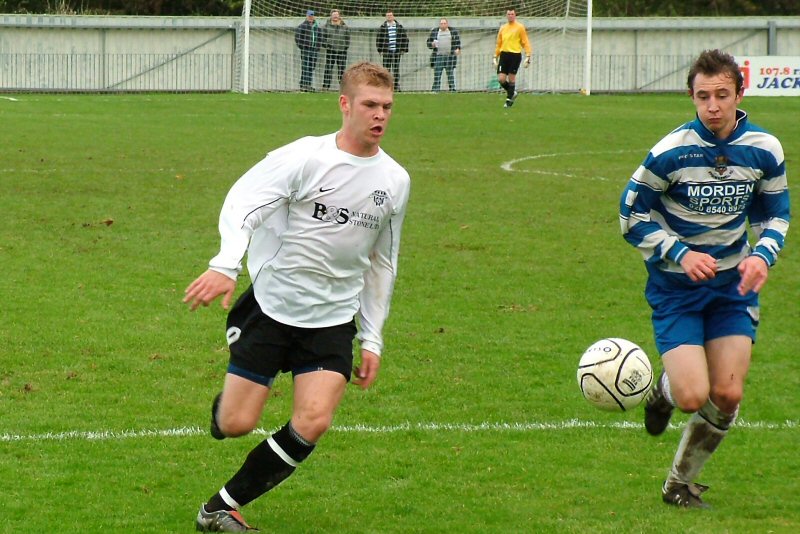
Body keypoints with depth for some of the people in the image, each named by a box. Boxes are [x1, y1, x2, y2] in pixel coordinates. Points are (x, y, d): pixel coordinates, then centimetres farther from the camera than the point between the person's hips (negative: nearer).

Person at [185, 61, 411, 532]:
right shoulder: (304, 158, -11)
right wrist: (225, 265, -41)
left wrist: (372, 340, 15)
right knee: (235, 425, -4)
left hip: (333, 319, 4)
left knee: (314, 423, -15)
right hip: (270, 306, -4)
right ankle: (223, 404, 37)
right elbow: (243, 202, -22)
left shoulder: (395, 180, 5)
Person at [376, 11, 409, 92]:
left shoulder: (399, 27, 6)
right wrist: (380, 50, -1)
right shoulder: (383, 27, 2)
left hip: (397, 51, 1)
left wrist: (404, 49, 4)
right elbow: (378, 39, 4)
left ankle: (396, 86, 7)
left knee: (396, 69, 2)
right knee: (386, 69, -2)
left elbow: (405, 38, 10)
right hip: (387, 51, -1)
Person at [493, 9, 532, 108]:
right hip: (504, 54, 4)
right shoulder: (503, 28, 13)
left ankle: (509, 100, 10)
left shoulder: (520, 27, 0)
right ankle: (512, 93, 21)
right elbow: (499, 44, 19)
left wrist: (528, 56, -10)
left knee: (511, 78, -2)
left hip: (515, 54, -4)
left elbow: (525, 43, -2)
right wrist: (495, 57, 14)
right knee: (501, 79, -4)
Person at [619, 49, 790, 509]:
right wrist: (681, 253, -19)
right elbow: (633, 217, -8)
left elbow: (775, 213, 9)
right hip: (676, 287, -3)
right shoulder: (671, 152, -17)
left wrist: (763, 255, -11)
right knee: (693, 397, -17)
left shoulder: (765, 150, -6)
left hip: (733, 283, 3)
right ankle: (665, 388, 22)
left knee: (728, 397, -4)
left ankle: (680, 484, 20)